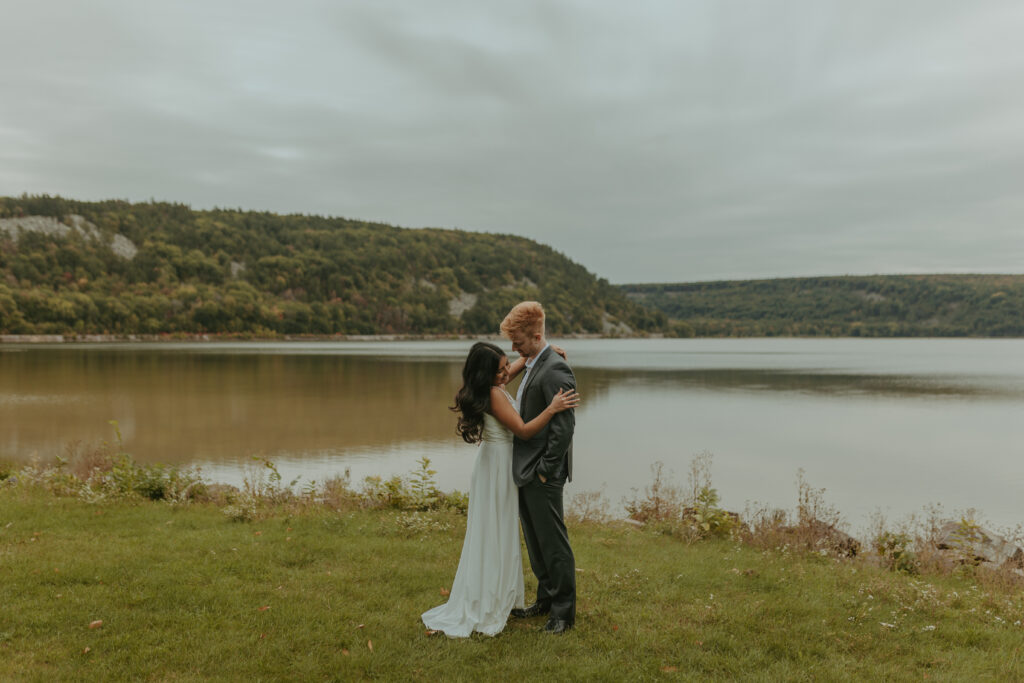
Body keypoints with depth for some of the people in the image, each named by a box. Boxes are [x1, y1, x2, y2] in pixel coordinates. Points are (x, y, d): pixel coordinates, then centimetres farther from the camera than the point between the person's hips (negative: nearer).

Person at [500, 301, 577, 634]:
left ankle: (564, 611, 15)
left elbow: (564, 425, -22)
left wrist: (546, 469, -18)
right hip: (525, 469, 10)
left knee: (553, 541, 2)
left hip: (542, 473, -10)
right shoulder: (533, 365, 13)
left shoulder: (555, 370, -18)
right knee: (535, 540, 19)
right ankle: (546, 598, 34)